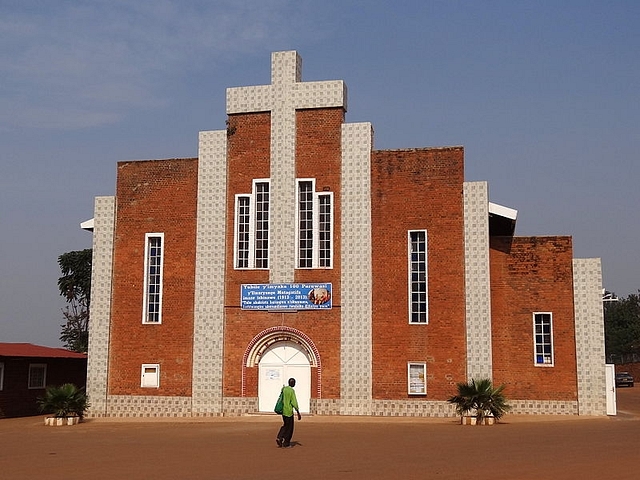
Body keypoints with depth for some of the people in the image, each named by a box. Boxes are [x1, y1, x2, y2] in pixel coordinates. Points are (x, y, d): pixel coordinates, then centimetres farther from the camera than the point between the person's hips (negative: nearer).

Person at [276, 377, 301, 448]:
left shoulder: (284, 389, 7)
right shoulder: (292, 391, -15)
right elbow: (294, 402, -19)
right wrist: (298, 413, -16)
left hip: (283, 410, 7)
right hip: (289, 411, -7)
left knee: (285, 425, 20)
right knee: (289, 427, 6)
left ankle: (279, 438, 2)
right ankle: (286, 443, 11)